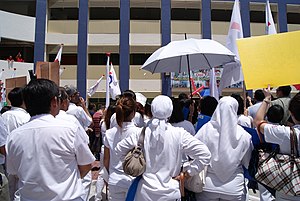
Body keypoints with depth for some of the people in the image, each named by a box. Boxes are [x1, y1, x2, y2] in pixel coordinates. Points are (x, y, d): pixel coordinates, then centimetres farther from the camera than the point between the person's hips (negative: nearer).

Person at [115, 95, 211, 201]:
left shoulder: (141, 133, -10)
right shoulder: (179, 134, -16)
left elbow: (119, 149, 2)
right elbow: (204, 154, -14)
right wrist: (188, 170, -3)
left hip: (145, 192, 2)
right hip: (169, 192, -2)